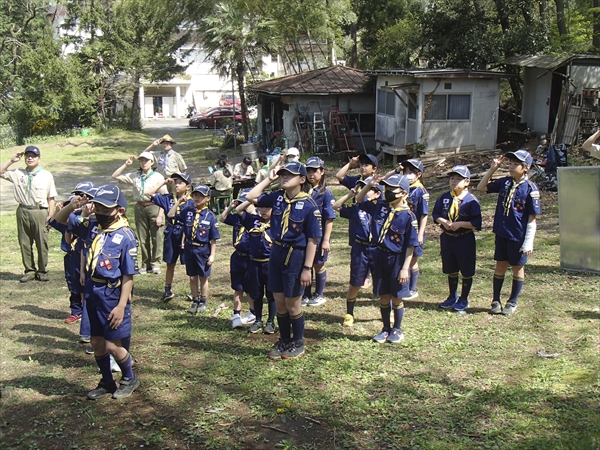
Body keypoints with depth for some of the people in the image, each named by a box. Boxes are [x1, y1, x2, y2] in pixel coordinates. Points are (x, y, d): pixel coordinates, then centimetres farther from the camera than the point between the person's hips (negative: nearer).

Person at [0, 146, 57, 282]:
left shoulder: (46, 175, -1)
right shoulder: (18, 174, 7)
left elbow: (51, 198, -2)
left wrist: (50, 216, -8)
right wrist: (12, 160, 2)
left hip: (40, 213, -3)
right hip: (23, 212, 3)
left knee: (42, 243, 2)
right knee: (24, 243, 8)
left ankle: (42, 271, 14)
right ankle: (30, 271, 18)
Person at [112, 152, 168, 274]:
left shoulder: (158, 177, -3)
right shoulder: (135, 176, 7)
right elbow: (115, 176, 7)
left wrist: (160, 215, -12)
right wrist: (126, 165, -2)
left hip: (154, 207, -3)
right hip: (140, 208, 3)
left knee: (157, 237, -1)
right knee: (143, 238, 9)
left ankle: (155, 263, 11)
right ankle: (146, 264, 19)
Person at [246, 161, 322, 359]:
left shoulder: (309, 205, -14)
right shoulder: (277, 197, 1)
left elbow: (312, 240, -13)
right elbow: (251, 197, 6)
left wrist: (307, 268, -16)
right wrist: (269, 179, 0)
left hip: (295, 256, -5)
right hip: (276, 253, 5)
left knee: (292, 304, 7)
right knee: (279, 302, 14)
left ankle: (298, 344, 26)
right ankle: (284, 341, 30)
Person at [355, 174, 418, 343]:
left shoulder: (408, 216, -15)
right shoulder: (380, 206, -1)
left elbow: (410, 246, -12)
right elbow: (359, 201, 15)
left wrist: (405, 268, -14)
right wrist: (369, 185, -1)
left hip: (397, 260, -4)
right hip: (379, 257, 4)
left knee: (396, 297, 10)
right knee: (383, 297, 13)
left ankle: (397, 330, 29)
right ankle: (386, 329, 29)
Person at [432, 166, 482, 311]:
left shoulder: (472, 200, -14)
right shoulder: (443, 198, 0)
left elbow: (476, 224, -17)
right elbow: (436, 214, 6)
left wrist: (459, 224, -24)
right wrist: (443, 221, -13)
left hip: (465, 240, -4)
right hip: (447, 238, 4)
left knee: (466, 272, 8)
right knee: (451, 270, 18)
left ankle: (464, 299, 23)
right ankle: (452, 297, 34)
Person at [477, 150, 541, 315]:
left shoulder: (530, 188, -13)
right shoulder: (504, 183, 2)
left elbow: (532, 218, -12)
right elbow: (481, 187, 13)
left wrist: (528, 242, -15)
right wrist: (492, 169, 1)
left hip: (518, 236, -4)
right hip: (501, 233, 5)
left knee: (517, 267, 11)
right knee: (500, 265, 13)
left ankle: (512, 302, 24)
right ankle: (496, 300, 24)